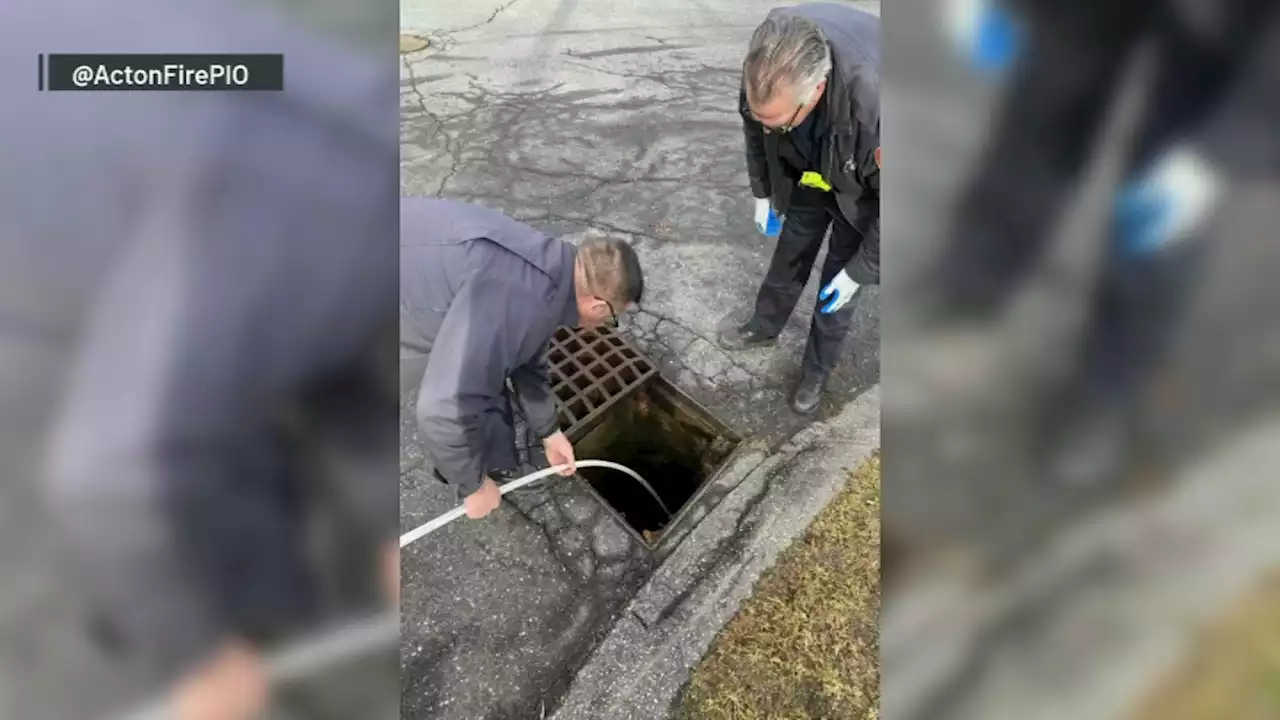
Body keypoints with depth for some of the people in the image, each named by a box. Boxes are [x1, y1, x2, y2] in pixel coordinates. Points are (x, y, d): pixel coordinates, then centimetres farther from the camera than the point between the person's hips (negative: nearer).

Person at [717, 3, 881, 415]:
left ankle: (816, 373, 29)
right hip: (810, 176, 4)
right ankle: (763, 328, 44)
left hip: (864, 194, -4)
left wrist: (858, 272, -19)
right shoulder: (769, 73, -33)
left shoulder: (876, 104, -48)